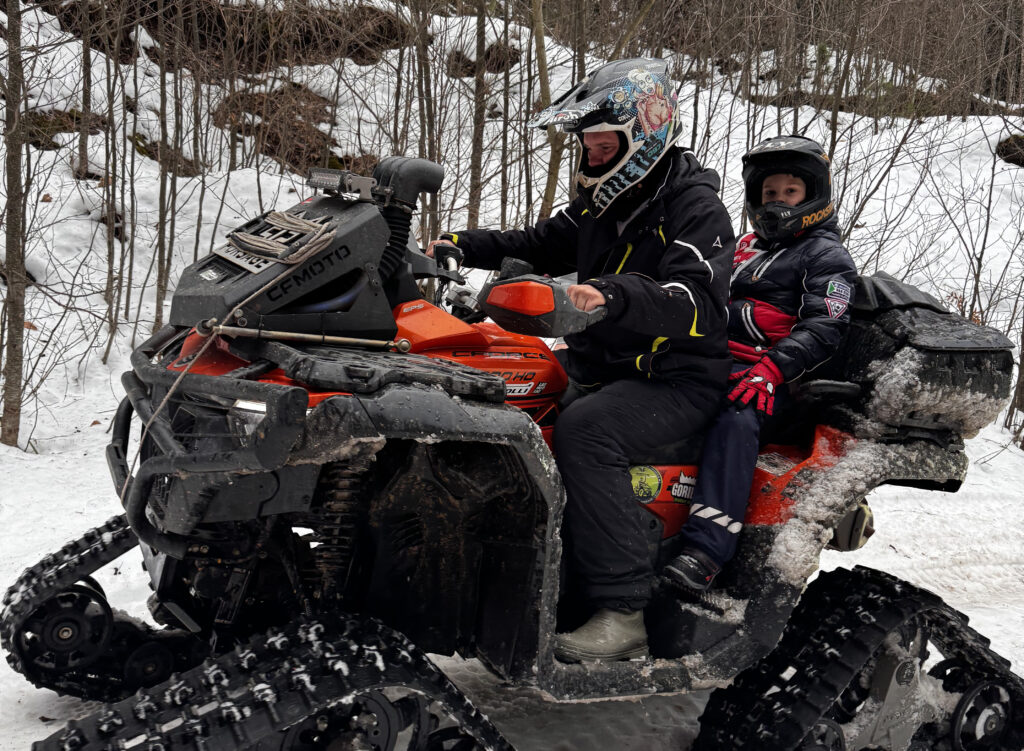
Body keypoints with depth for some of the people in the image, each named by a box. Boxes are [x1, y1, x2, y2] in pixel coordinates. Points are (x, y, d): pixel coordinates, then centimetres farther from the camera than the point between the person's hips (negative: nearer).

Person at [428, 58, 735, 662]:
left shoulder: (695, 206, -12)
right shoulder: (606, 200, 14)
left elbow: (696, 306, -29)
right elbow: (542, 245, 27)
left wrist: (612, 297, -46)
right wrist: (467, 245, 12)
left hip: (677, 379, -9)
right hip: (598, 364, 9)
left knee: (583, 430, -34)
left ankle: (624, 612, -32)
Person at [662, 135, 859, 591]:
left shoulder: (826, 256, 4)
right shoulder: (749, 246, 27)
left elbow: (823, 328, -10)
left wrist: (771, 370, -25)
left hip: (771, 379, -8)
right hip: (713, 358, 8)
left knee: (736, 420, -37)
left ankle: (705, 550, -46)